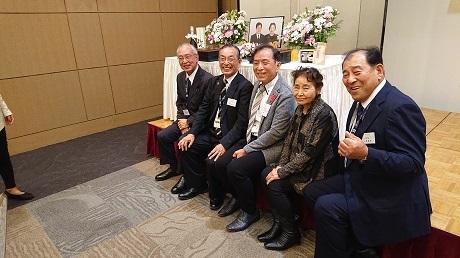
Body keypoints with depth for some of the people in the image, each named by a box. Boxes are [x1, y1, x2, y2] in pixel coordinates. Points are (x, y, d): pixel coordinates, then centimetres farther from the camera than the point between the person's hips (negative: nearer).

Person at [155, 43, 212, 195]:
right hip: (185, 119, 8)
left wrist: (188, 122, -17)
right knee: (162, 136, -2)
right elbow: (180, 103, 12)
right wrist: (181, 120, -5)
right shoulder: (180, 77, 5)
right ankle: (174, 168, 20)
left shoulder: (207, 79, -21)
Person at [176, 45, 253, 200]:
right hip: (211, 132, 7)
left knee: (213, 160, -25)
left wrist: (224, 144, -26)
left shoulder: (245, 86, -13)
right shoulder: (214, 82, 9)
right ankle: (196, 185, 17)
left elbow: (242, 121, -18)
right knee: (186, 146, -5)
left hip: (230, 137, -7)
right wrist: (192, 133, -5)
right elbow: (204, 109, 8)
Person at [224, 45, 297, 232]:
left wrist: (247, 150, -17)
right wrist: (246, 143, 2)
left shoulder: (285, 95, -18)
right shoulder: (259, 85, 7)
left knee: (236, 167, -25)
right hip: (252, 139, 8)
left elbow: (275, 133, -20)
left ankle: (250, 212, 2)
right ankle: (238, 197, 19)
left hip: (272, 147, -8)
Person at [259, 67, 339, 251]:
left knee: (275, 185, -16)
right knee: (266, 174, -4)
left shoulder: (324, 115, -21)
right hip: (300, 167, 8)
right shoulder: (300, 109, 4)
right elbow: (289, 140, 8)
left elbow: (310, 152, -24)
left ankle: (291, 233, 6)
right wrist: (280, 167, -3)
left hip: (317, 171, -8)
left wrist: (283, 172, -18)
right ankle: (279, 223, 12)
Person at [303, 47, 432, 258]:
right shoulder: (361, 102, 4)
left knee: (327, 207, -23)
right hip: (359, 179, 10)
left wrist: (365, 154, -38)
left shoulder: (400, 107, -23)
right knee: (312, 191, 9)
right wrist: (348, 149, -2)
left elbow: (413, 164, -26)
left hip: (391, 198, -9)